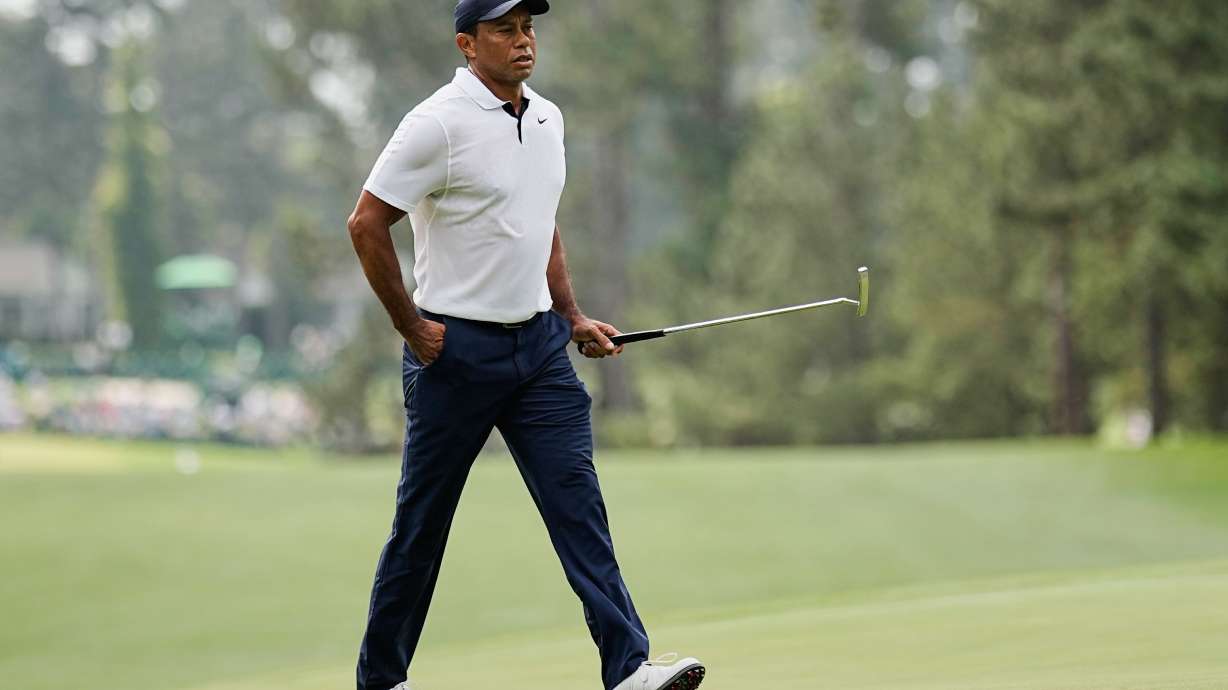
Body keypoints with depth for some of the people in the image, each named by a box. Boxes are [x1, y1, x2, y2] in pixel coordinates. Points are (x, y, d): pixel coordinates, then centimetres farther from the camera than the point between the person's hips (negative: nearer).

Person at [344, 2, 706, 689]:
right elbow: (367, 225, -13)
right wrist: (412, 327, -11)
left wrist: (572, 315, 17)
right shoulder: (439, 123, -12)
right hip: (457, 348, -6)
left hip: (538, 342, 6)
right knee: (423, 520, 3)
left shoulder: (547, 119, 11)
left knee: (578, 498, -5)